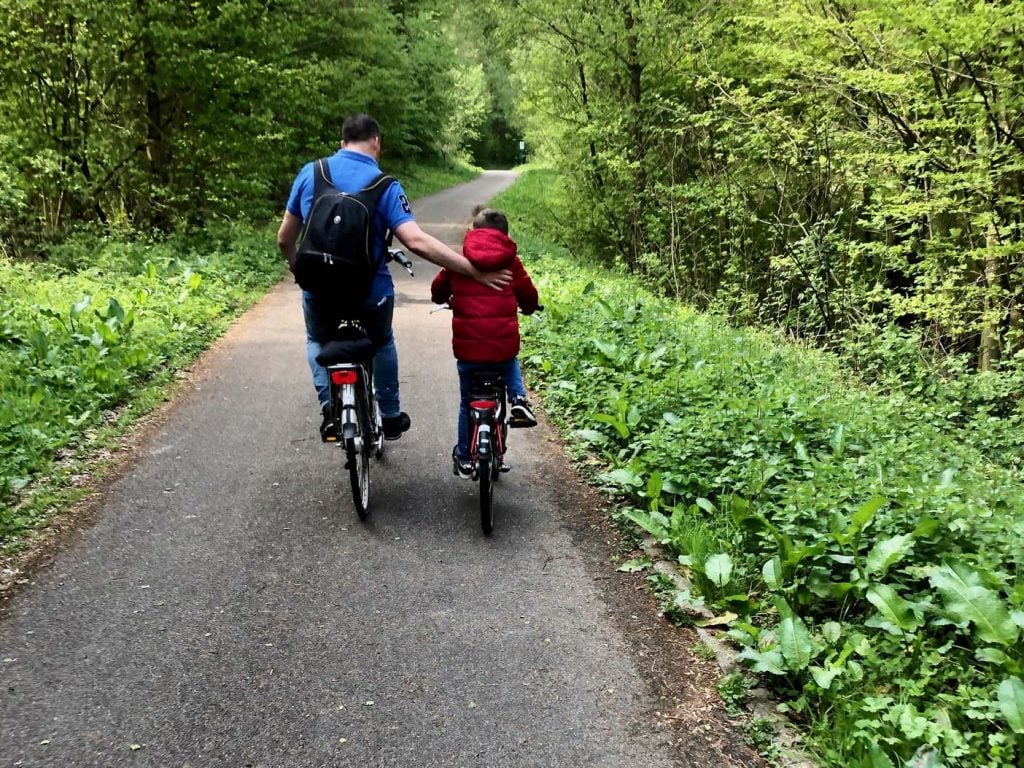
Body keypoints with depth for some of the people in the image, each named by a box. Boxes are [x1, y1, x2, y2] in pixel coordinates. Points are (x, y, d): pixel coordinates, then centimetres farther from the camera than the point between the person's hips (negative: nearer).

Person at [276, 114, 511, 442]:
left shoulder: (310, 173, -2)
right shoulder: (385, 186, -11)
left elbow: (285, 237, 3)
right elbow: (417, 242, -23)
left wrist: (300, 269, 24)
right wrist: (476, 272, -20)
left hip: (319, 290, 1)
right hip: (370, 292, -1)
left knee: (318, 342, 30)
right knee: (382, 343, 30)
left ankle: (328, 407, 9)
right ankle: (391, 417, 35)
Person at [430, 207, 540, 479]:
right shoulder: (511, 262, 0)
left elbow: (437, 291, 15)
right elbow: (529, 298, 9)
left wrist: (448, 301, 38)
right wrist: (527, 307, 32)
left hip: (467, 347, 0)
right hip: (504, 346, 0)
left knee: (466, 403, 19)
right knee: (511, 365, 36)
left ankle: (464, 459, 27)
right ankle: (518, 400, 11)